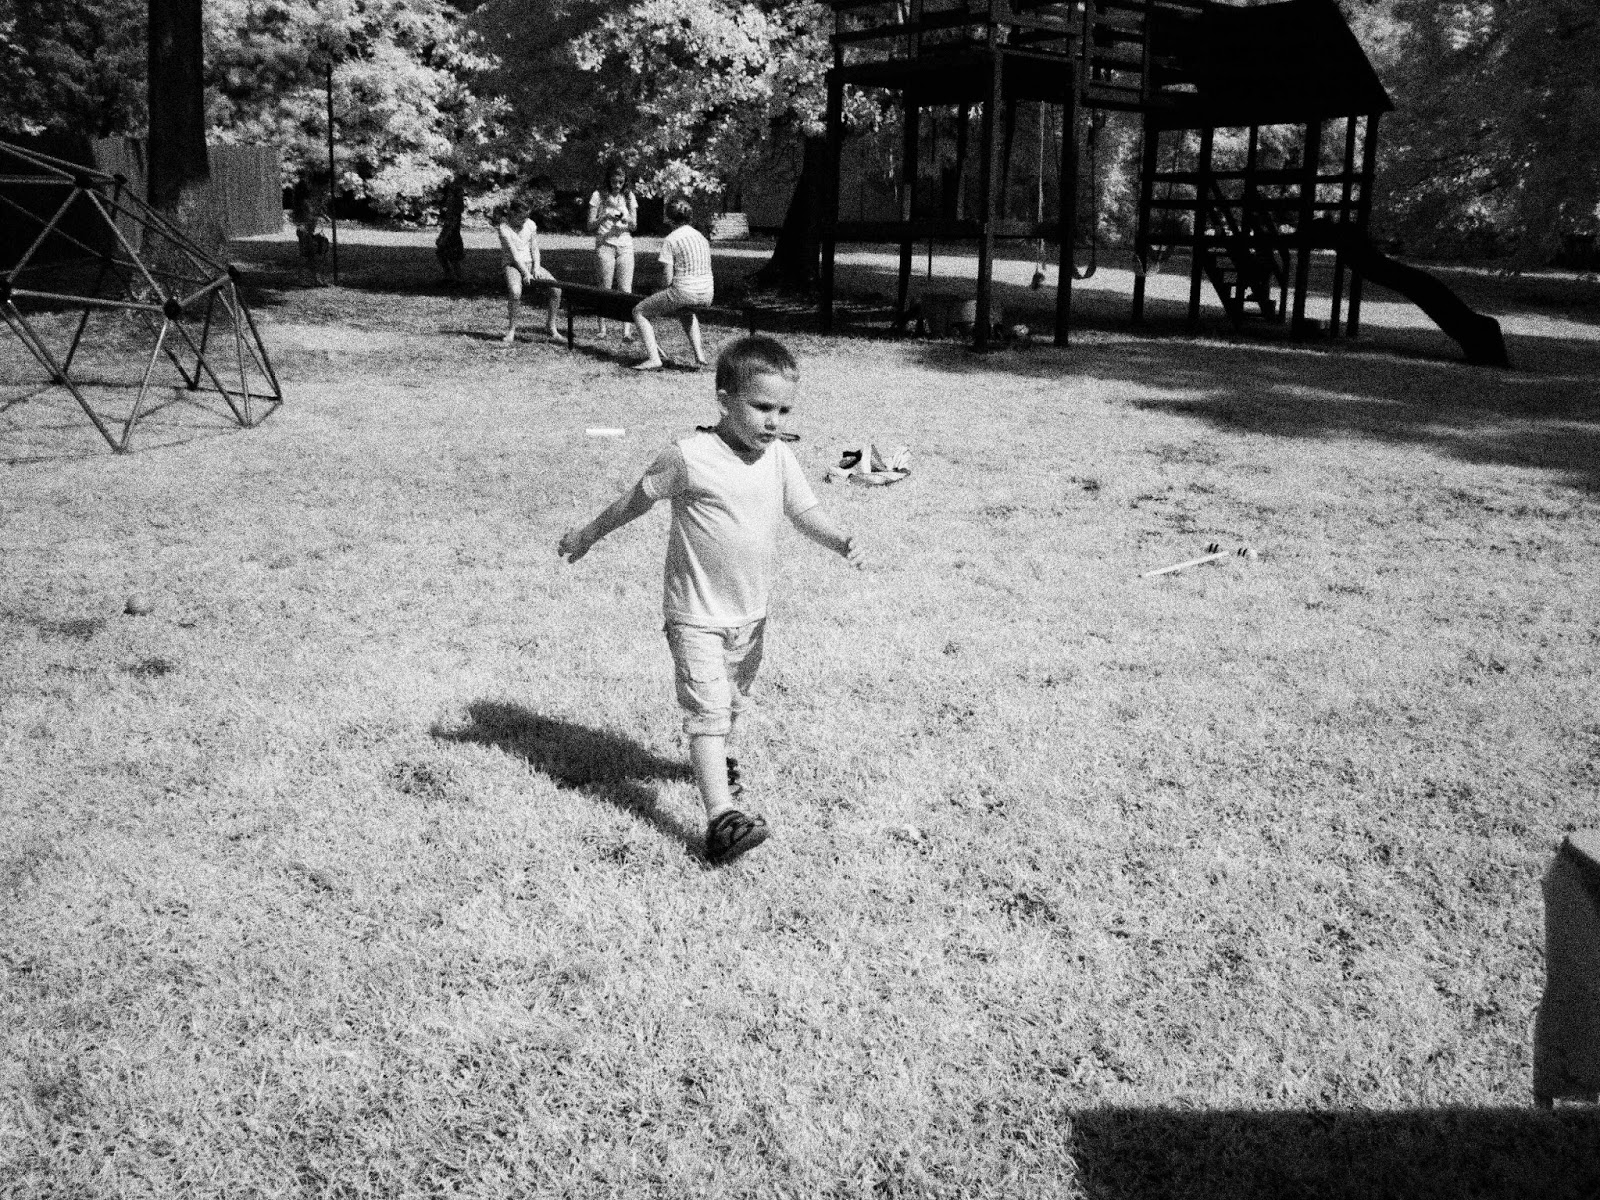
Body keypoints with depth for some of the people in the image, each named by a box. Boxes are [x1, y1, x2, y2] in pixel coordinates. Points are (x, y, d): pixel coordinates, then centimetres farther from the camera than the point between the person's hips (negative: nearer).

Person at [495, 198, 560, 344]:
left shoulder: (530, 225, 2)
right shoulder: (504, 228, -11)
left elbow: (534, 249, 5)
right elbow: (513, 253, -17)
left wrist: (536, 267, -12)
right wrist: (525, 273, -23)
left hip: (529, 263, 5)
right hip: (512, 264, -5)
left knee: (556, 288, -14)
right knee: (515, 292, -36)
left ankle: (550, 326, 0)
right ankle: (511, 330, -20)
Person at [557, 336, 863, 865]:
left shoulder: (779, 458, -3)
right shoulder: (690, 457, -18)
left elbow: (806, 511, -5)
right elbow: (637, 498, -6)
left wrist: (841, 540, -26)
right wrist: (588, 535, 5)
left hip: (751, 613, 6)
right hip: (697, 615, -6)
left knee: (733, 702, 26)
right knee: (707, 709, -13)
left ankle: (721, 757, 53)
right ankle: (721, 814, -18)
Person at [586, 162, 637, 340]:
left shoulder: (629, 196, 9)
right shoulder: (599, 195, 0)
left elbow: (634, 227, 10)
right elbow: (590, 226, -1)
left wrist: (627, 220, -12)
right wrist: (605, 217, -18)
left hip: (625, 246, 2)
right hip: (604, 245, -2)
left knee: (625, 289, -7)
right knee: (604, 289, -2)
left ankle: (627, 330, -11)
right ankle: (602, 329, 4)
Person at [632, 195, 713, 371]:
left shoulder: (670, 240, -9)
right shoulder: (701, 237, 12)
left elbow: (668, 279, -11)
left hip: (683, 293, -7)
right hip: (706, 296, 7)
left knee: (639, 312, 10)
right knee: (685, 310, 42)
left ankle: (653, 358, -2)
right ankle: (698, 353, 29)